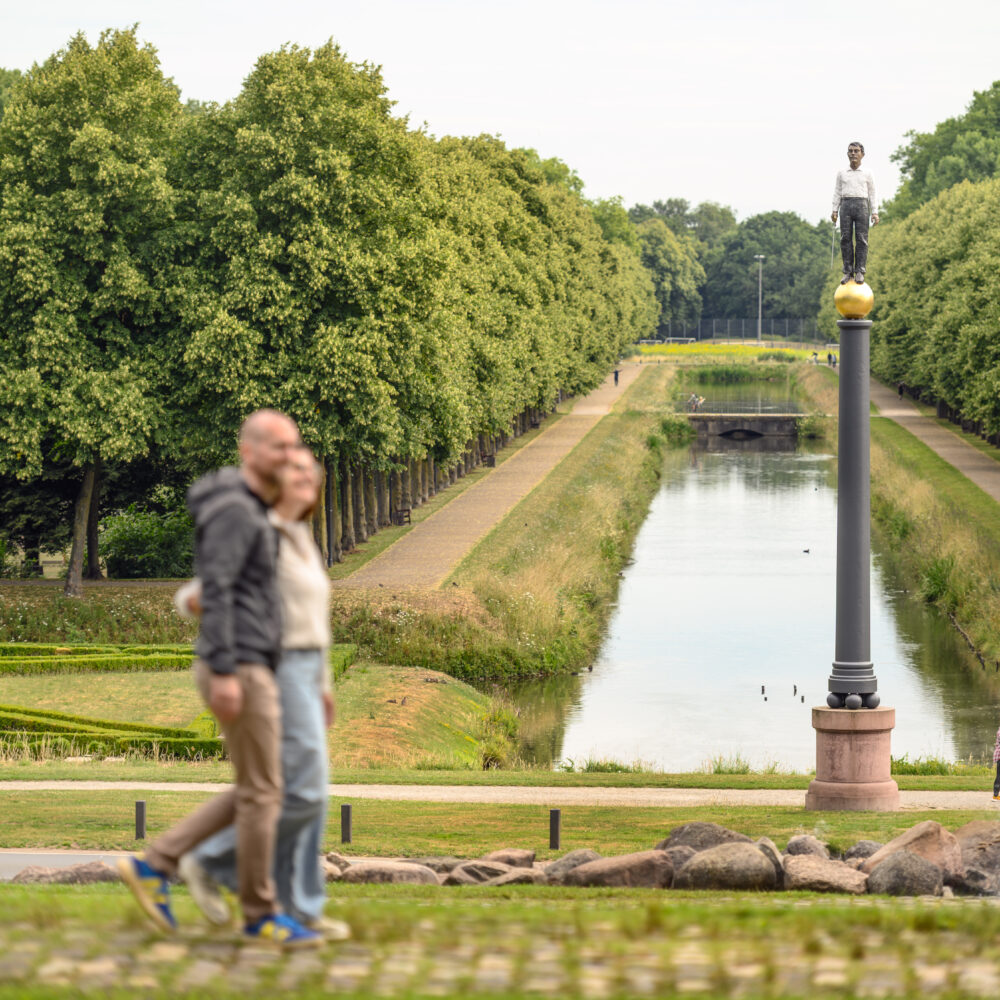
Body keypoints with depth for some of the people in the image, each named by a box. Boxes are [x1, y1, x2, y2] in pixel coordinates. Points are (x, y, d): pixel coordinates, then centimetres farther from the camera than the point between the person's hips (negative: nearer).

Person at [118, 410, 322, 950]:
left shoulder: (253, 514, 20)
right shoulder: (233, 510, -13)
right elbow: (214, 592, -22)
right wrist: (224, 672, -27)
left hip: (249, 669, 10)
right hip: (239, 668, -10)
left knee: (254, 792, 13)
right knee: (262, 793, -3)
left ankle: (153, 865, 12)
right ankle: (260, 914, 7)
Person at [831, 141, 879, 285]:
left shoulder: (867, 174, 11)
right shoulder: (841, 173, 13)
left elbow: (872, 195, 10)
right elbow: (837, 193, 12)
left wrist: (875, 213, 0)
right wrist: (834, 210, 1)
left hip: (861, 206, -1)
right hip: (846, 206, 1)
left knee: (861, 239, -7)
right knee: (845, 238, -5)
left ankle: (860, 272, -6)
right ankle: (848, 272, -3)